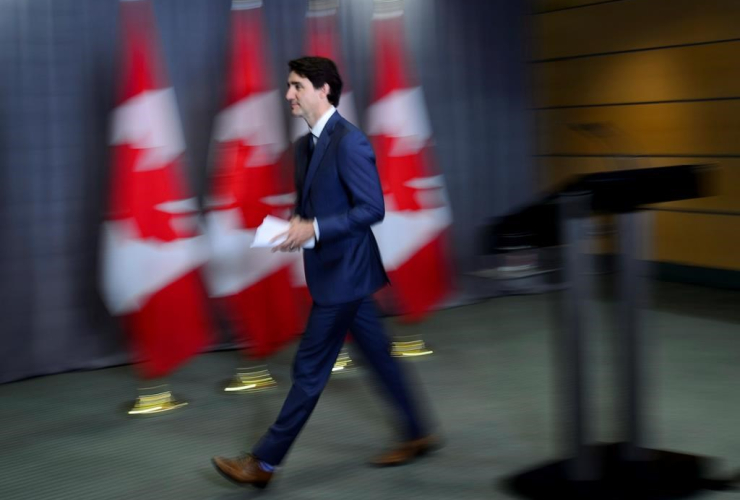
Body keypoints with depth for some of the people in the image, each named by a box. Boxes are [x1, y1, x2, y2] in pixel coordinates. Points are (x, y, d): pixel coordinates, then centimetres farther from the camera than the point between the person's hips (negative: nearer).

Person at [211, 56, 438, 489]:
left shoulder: (349, 142, -17)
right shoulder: (305, 145, 11)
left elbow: (372, 209, -19)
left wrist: (314, 228, -23)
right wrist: (296, 225, 0)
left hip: (344, 273, -9)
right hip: (334, 271, 9)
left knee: (310, 369, -2)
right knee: (378, 354, 17)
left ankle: (264, 462, 4)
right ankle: (418, 434, 29)